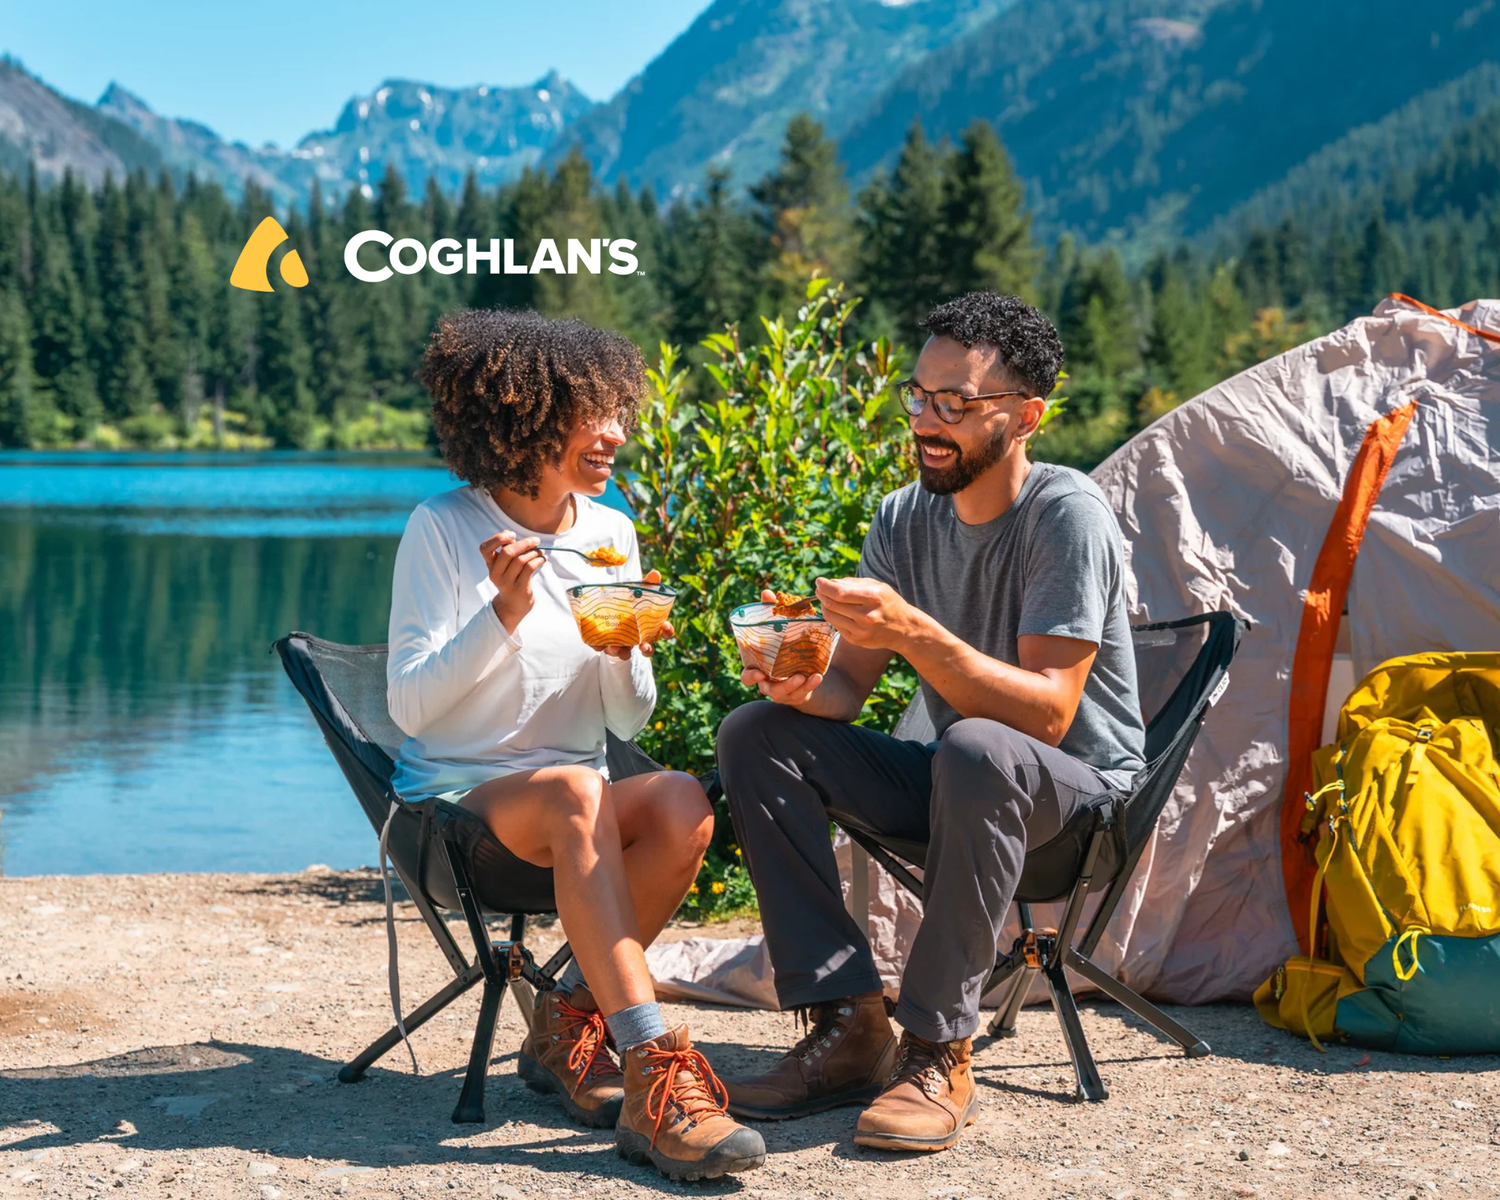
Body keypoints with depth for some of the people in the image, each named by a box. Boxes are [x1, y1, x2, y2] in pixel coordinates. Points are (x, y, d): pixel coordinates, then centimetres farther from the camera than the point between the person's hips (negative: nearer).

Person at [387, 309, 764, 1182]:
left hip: (575, 798, 5)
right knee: (576, 795, -37)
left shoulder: (611, 532, 8)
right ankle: (655, 1075, -42)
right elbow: (409, 707, -11)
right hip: (457, 795, -4)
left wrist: (625, 651, -12)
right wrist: (504, 612, -22)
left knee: (683, 803, -28)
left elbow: (629, 722, 10)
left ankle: (570, 1022, -13)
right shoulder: (443, 529, -6)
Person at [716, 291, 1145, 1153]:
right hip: (961, 787, 7)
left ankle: (940, 1054, -28)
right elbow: (852, 684, 1)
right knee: (758, 735, -12)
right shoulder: (904, 519, 1)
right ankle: (851, 1026, -15)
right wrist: (808, 688, -24)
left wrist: (917, 633, -38)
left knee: (976, 750, -40)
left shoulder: (1067, 516, -19)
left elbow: (1049, 711, -26)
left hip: (1080, 784, -6)